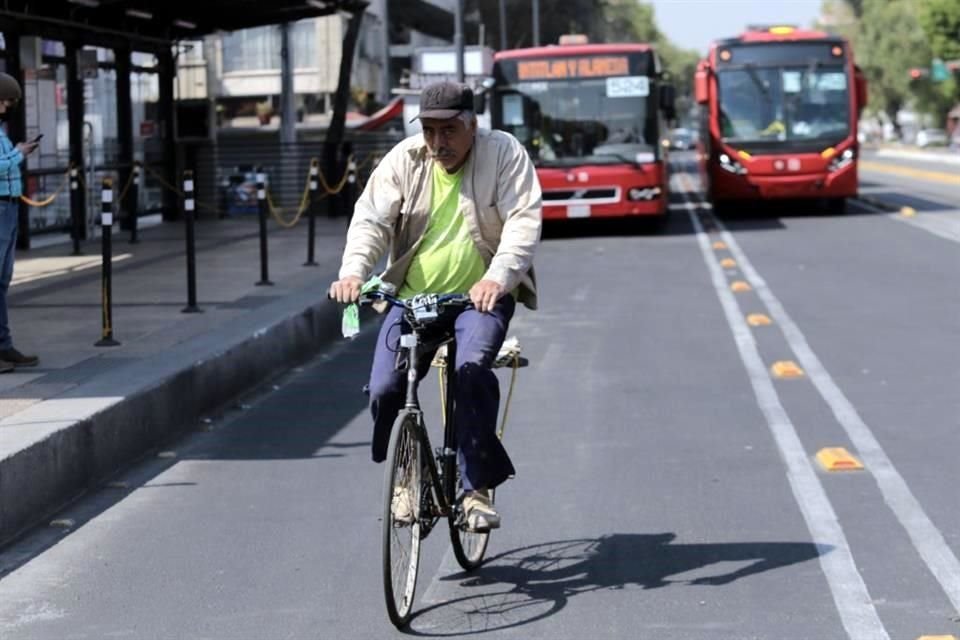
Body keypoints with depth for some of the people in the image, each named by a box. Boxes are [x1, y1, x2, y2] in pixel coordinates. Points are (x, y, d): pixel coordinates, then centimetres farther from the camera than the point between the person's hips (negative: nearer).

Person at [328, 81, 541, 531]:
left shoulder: (504, 154, -6)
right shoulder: (404, 160, 1)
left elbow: (524, 221, -17)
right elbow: (371, 219, -7)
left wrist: (498, 277, -35)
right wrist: (353, 272, -27)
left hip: (481, 297, -3)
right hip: (413, 295, 3)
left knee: (472, 370, -30)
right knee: (384, 390, -10)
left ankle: (477, 488, -19)